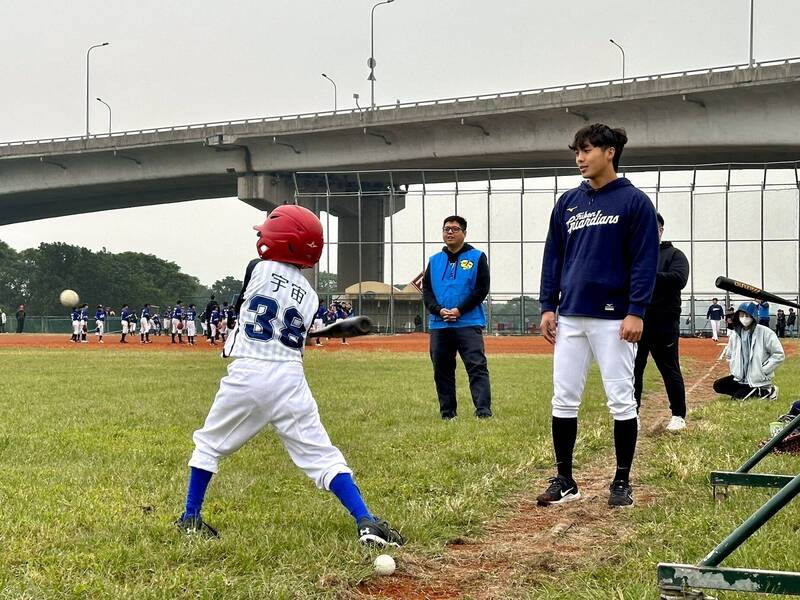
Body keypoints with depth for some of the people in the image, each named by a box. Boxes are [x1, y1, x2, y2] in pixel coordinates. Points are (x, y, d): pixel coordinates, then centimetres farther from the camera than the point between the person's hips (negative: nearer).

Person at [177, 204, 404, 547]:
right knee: (321, 454, 1)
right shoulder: (309, 295, 11)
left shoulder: (259, 268, 0)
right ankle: (365, 522, -10)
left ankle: (191, 518, 23)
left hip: (246, 374, -2)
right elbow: (296, 338, 12)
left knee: (209, 444, 18)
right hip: (290, 378, 3)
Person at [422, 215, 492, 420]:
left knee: (477, 367, -13)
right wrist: (439, 310, -8)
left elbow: (482, 289, -4)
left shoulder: (477, 257, 4)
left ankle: (483, 411, -17)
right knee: (442, 370, 7)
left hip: (469, 324, -4)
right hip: (438, 325, 4)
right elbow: (426, 290, 11)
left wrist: (459, 310, -13)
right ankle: (447, 414, 14)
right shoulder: (434, 260, 16)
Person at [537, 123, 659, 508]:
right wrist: (547, 307, 6)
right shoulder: (568, 203, 13)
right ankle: (564, 481, 14)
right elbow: (553, 258, 14)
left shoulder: (634, 201, -2)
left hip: (614, 318, -5)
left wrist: (636, 312, -14)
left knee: (621, 400, 1)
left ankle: (622, 482, 10)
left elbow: (645, 261, -7)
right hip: (570, 317, 5)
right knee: (563, 400, 5)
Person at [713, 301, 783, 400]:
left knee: (738, 396, -19)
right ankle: (756, 392, -3)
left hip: (759, 379, -7)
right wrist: (735, 369, 3)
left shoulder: (765, 333, -15)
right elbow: (729, 355, 18)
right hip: (740, 377, 7)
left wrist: (762, 370, -16)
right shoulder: (735, 334, 3)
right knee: (718, 386, -7)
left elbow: (778, 355, -13)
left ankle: (766, 391, 2)